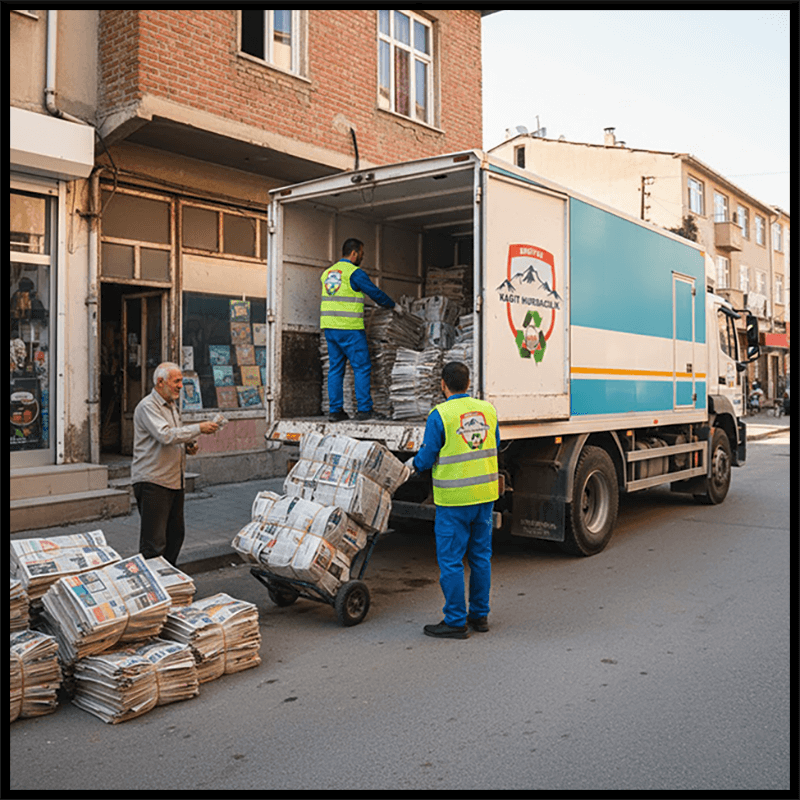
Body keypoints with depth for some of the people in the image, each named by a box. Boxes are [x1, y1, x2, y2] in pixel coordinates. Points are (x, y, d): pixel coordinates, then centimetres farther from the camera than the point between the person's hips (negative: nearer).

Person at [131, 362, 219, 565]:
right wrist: (199, 428, -22)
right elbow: (165, 435, -25)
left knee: (175, 534, 14)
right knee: (153, 542, -9)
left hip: (174, 480, 9)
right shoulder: (147, 407, -12)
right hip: (152, 481, -9)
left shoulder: (172, 405, 18)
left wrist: (187, 447, 7)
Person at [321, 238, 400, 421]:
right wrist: (394, 306, 11)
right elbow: (375, 293, -5)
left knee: (335, 368, 9)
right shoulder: (355, 273, -8)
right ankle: (364, 409, -3)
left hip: (329, 327, 7)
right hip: (350, 328, -7)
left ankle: (335, 410, 9)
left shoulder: (327, 273, 16)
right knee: (362, 367, -1)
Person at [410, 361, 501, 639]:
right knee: (480, 556, 15)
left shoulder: (440, 415, -12)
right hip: (485, 493, 6)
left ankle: (456, 621, 8)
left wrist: (414, 464, 13)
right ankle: (479, 615, 24)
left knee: (451, 560, 3)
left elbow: (427, 457, -8)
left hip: (454, 498, -6)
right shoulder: (487, 410, 5)